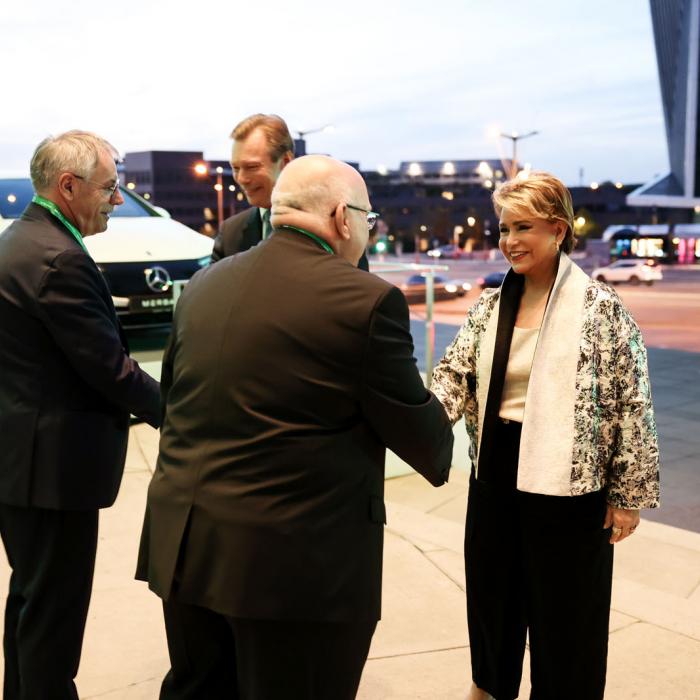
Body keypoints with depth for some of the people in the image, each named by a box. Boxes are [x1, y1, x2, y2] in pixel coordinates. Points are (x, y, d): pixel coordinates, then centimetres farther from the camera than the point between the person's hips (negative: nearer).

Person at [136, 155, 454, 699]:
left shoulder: (204, 284, 5)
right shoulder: (366, 299, -14)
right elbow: (422, 438, -5)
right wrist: (439, 454, 17)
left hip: (184, 544, 7)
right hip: (296, 561, -6)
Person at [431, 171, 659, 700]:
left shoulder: (602, 309, -11)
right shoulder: (489, 308, 4)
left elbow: (633, 406, -9)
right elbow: (454, 378, -3)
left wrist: (629, 494, -7)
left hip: (566, 480, -5)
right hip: (496, 473, 5)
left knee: (564, 607, 10)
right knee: (492, 590, 20)